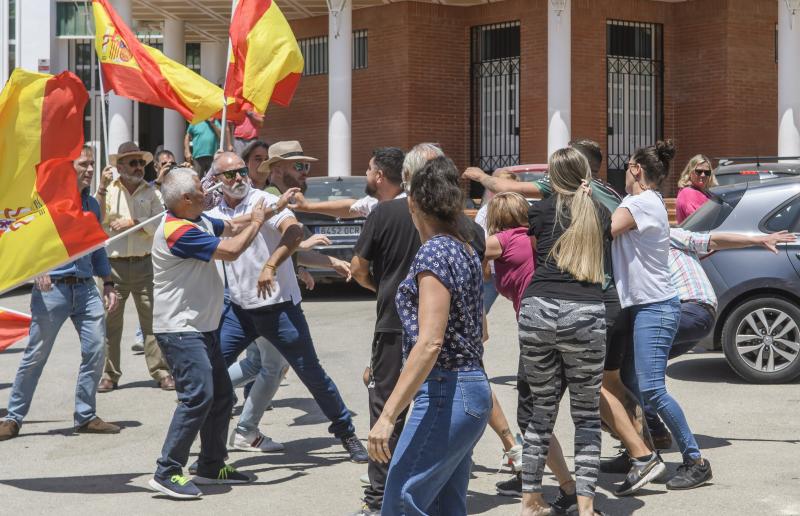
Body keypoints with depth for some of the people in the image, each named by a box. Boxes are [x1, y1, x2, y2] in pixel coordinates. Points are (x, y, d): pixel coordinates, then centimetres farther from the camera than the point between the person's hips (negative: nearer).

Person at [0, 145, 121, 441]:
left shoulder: (92, 205, 14)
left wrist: (108, 284, 14)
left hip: (85, 288, 5)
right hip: (52, 287, -5)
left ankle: (85, 417, 11)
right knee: (36, 355, 0)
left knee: (96, 350, -2)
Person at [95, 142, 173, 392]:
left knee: (152, 320, 0)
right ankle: (109, 374, 10)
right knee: (110, 322, 2)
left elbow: (160, 224, -1)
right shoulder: (108, 190, 6)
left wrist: (134, 222, -12)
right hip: (113, 265, 0)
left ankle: (161, 372, 5)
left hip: (145, 265, 0)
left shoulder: (152, 193, 8)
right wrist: (102, 188, -12)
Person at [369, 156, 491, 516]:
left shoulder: (434, 252, -14)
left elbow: (430, 342, -22)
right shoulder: (466, 251, 12)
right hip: (474, 389, 9)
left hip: (443, 395, -9)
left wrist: (388, 415, -23)